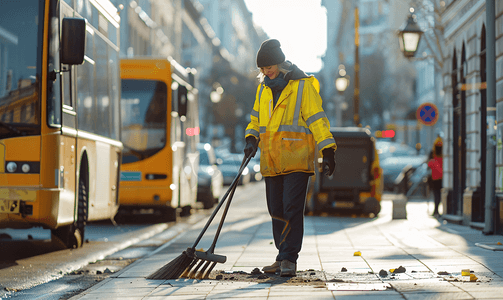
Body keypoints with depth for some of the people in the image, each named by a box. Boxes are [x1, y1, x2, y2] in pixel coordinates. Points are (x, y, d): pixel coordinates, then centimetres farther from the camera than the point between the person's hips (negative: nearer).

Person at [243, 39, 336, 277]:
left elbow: (316, 119, -5)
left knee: (292, 209, -11)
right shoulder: (263, 89, 14)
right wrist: (252, 139, 3)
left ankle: (289, 259, -8)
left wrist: (327, 152, -10)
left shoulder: (303, 86, -4)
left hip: (297, 160, -6)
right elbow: (257, 119, 23)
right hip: (271, 163, 6)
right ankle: (283, 258, 17)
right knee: (276, 210, 9)